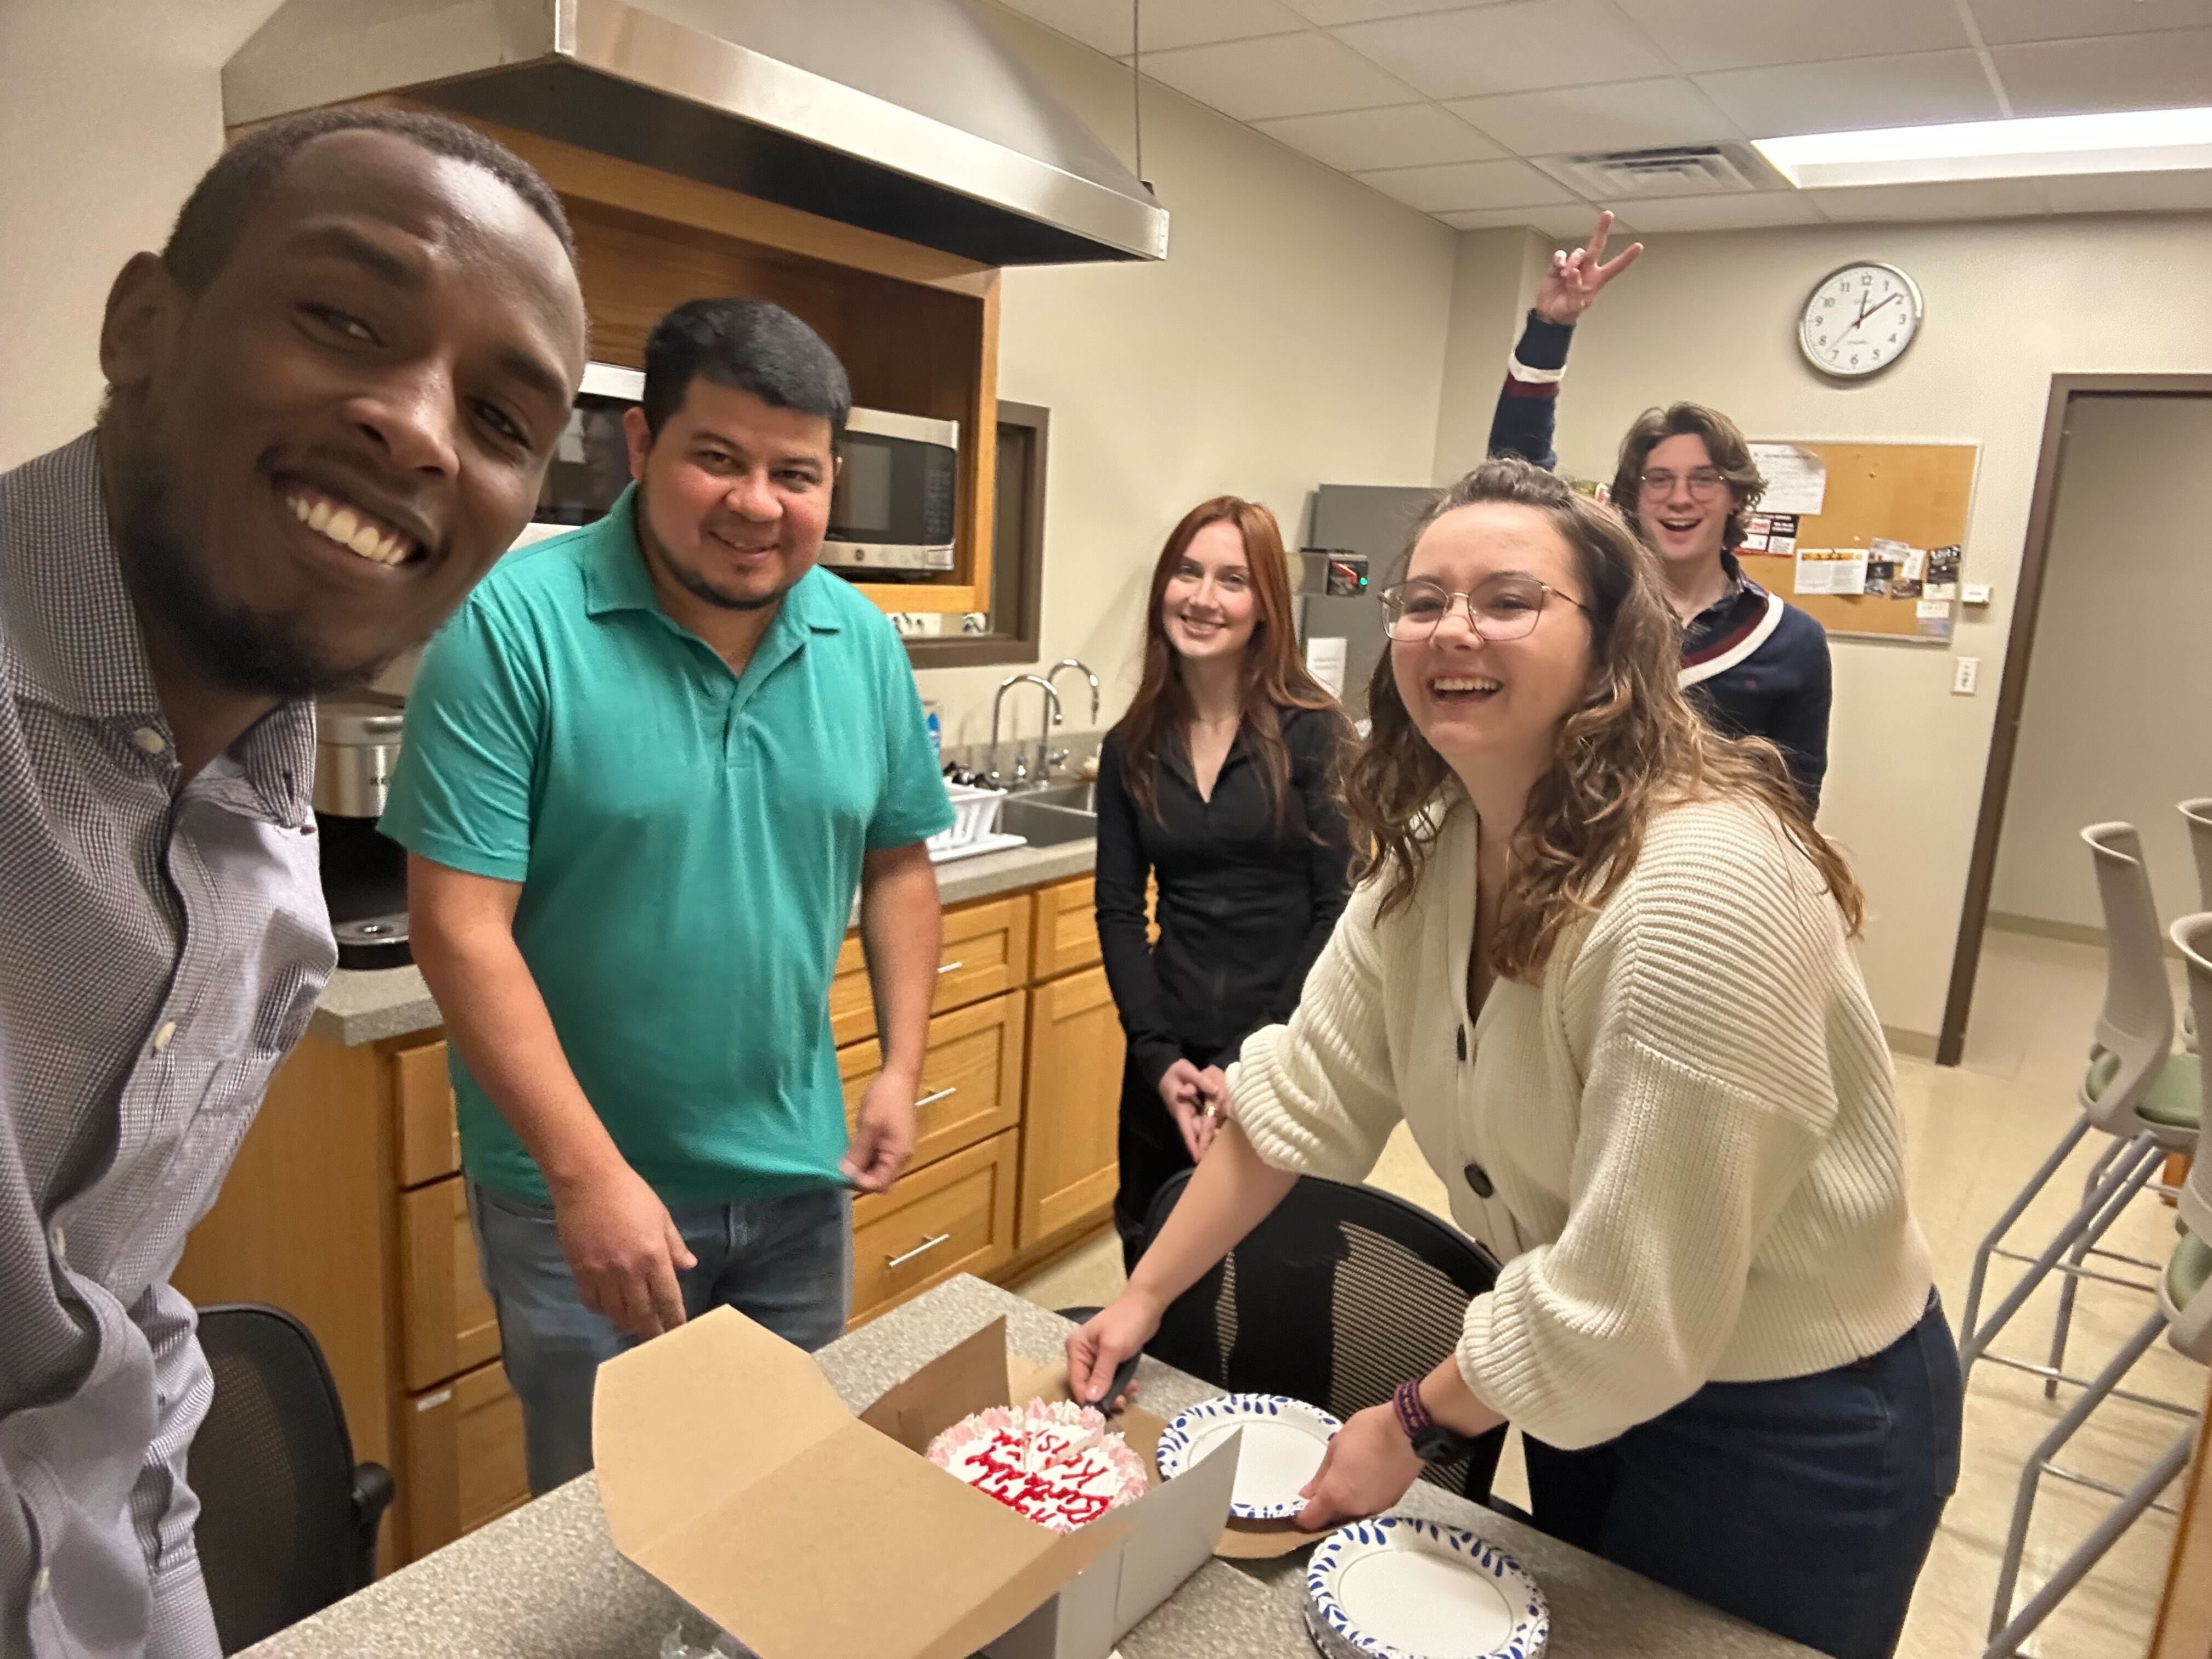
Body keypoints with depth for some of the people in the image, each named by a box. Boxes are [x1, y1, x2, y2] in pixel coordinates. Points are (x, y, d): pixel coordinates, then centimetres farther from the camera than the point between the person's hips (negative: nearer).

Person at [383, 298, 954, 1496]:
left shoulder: (863, 643, -2)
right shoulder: (515, 625, -17)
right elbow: (460, 926, -19)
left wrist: (901, 1067, 0)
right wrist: (588, 1175, -21)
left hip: (800, 1180, 5)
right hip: (579, 1195, -4)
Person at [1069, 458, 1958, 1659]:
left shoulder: (1703, 886, -33)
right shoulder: (1433, 846, -8)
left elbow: (1632, 1293, -30)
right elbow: (1303, 1093, -3)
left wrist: (1414, 1426, -17)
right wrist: (1145, 1296, -4)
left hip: (1789, 1426, -6)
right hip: (1593, 1379, 7)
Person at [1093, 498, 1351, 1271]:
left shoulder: (1312, 733, -8)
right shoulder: (1132, 747, 3)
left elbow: (1341, 910, -10)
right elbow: (1119, 911, 3)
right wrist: (1159, 1056, -8)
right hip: (1168, 1058, 3)